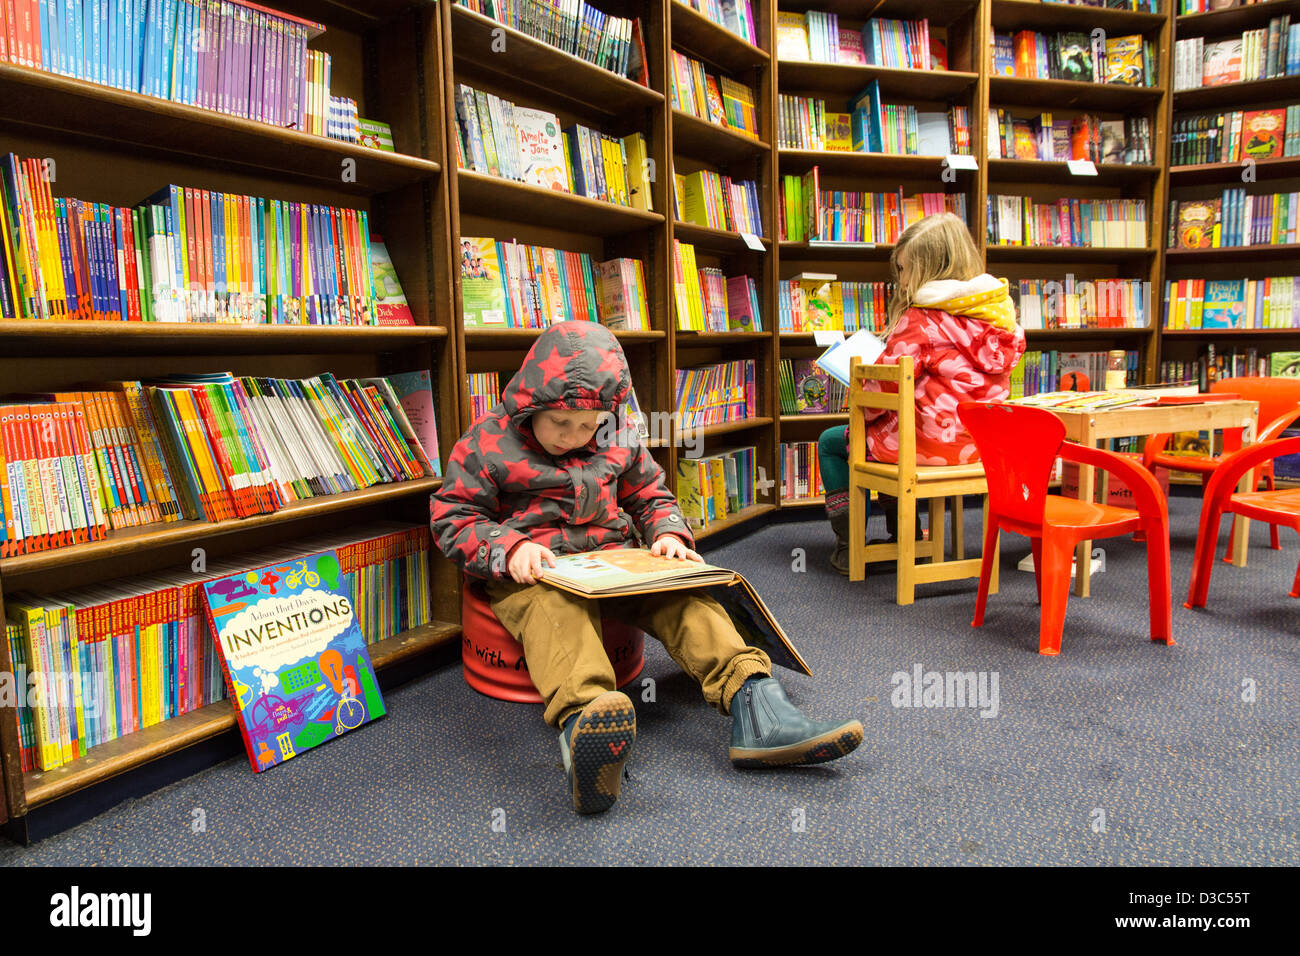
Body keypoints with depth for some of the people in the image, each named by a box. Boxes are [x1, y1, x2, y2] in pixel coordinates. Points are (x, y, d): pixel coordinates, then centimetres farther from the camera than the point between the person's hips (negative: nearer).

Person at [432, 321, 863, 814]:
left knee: (683, 595, -22)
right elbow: (453, 517, -1)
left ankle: (754, 708, -36)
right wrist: (509, 549, -19)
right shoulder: (488, 441, -1)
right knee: (556, 609, -39)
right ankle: (581, 719, -68)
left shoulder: (619, 439, 12)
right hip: (534, 571, -4)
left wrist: (669, 534, 1)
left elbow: (651, 496, 24)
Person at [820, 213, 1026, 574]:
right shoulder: (999, 308, 6)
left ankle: (849, 547, 21)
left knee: (830, 442, 13)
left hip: (931, 442, -8)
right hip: (980, 443, 8)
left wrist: (860, 414, 7)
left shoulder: (919, 320, -18)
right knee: (886, 432, 34)